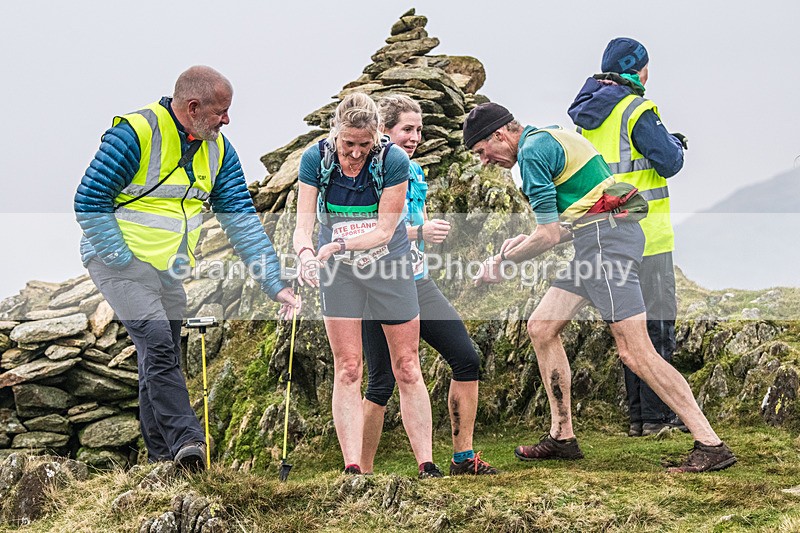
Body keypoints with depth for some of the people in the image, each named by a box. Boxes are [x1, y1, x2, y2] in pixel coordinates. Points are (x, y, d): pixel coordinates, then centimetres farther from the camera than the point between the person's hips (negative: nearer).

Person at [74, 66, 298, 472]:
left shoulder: (218, 149, 2)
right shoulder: (134, 134, -19)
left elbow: (242, 220, 2)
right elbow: (90, 203, -16)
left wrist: (274, 284, -4)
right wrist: (123, 262, -17)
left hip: (171, 269, 7)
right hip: (120, 259, -7)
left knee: (162, 358, 9)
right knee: (157, 343, -22)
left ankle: (160, 457, 16)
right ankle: (186, 440, -24)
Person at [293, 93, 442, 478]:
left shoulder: (393, 160, -20)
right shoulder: (315, 159, -15)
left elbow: (384, 230, -19)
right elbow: (303, 226, -18)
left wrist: (339, 245, -34)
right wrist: (307, 254, -40)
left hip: (390, 265, -1)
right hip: (339, 271, 1)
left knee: (407, 368, 2)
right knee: (347, 369, -4)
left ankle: (427, 466, 7)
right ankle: (352, 468, -4)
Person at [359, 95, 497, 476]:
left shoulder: (415, 172, 13)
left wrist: (433, 231, 0)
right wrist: (419, 231, -23)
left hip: (419, 284, 7)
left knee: (467, 360, 0)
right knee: (382, 384, -3)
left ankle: (463, 457, 11)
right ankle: (363, 471, 10)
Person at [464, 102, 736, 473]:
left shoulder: (532, 151, -10)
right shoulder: (549, 138, 21)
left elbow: (549, 236, -13)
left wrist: (500, 263, 0)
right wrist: (526, 241, 21)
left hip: (606, 238, -11)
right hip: (598, 241, 11)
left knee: (636, 353, -13)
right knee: (541, 327, 12)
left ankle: (711, 445, -13)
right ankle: (562, 436, 15)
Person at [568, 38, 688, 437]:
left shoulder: (585, 114, 13)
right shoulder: (636, 110, -13)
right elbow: (668, 163, -13)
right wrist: (676, 144, 8)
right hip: (644, 234, -8)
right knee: (657, 323, -3)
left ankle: (638, 415, 17)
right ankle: (656, 415, -2)